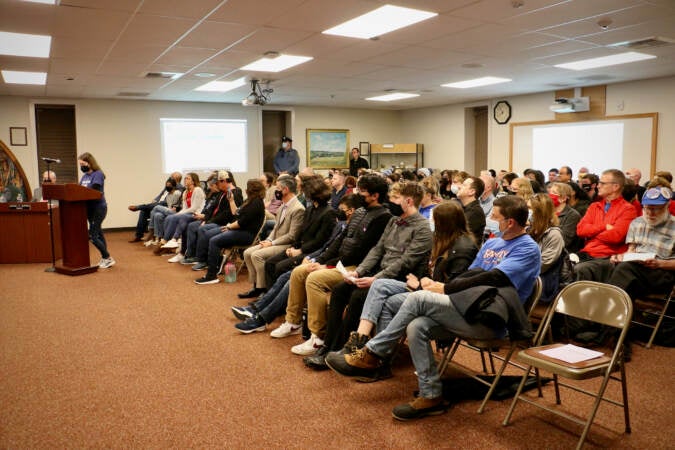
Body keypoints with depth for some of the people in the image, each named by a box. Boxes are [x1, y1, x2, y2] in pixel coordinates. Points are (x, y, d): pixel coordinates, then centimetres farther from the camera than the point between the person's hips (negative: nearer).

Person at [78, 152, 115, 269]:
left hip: (98, 208, -8)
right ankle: (104, 259, 21)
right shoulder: (84, 176, 14)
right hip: (89, 208, 8)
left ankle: (108, 259, 0)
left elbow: (93, 190, -22)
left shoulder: (98, 174, -11)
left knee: (92, 235, -10)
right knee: (99, 233, 13)